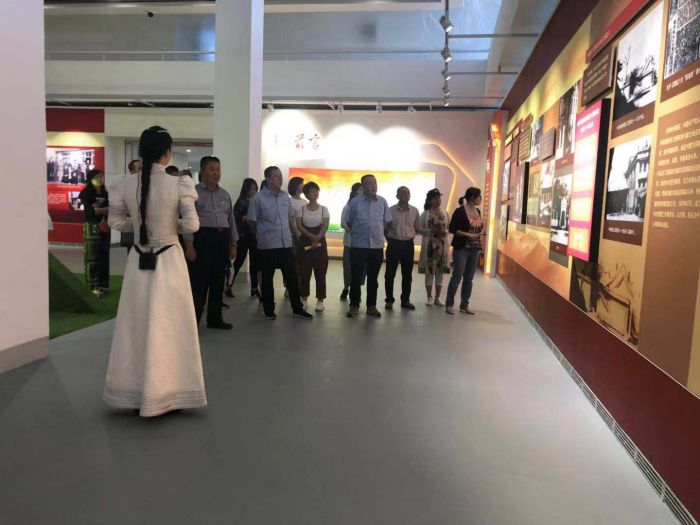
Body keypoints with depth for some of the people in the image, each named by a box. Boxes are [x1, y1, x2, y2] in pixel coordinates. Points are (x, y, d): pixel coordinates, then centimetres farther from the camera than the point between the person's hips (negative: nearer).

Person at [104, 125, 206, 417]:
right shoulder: (179, 184, -13)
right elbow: (191, 225, -15)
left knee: (135, 324, 15)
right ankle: (162, 393, 17)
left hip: (139, 260, 4)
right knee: (166, 326, 7)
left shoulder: (128, 184, -1)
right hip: (168, 260, -4)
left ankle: (131, 390, 28)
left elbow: (115, 221, 6)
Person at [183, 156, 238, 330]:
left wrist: (234, 243, 10)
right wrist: (189, 245, -15)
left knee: (218, 281, 11)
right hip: (202, 238, -6)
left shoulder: (225, 194, 15)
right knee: (199, 282, -7)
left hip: (222, 239, 6)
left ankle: (214, 318, 22)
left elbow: (231, 220, 16)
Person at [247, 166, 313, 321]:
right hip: (267, 245, -5)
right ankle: (269, 310, 18)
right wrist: (263, 234, 8)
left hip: (286, 243, 5)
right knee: (267, 278, 7)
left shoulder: (285, 196, 6)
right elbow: (252, 221, -3)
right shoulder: (258, 198, -9)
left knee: (292, 277, 8)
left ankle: (297, 308, 19)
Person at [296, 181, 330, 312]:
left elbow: (325, 226, -6)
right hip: (305, 241, 1)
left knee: (320, 272, -1)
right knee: (304, 271, 4)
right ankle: (304, 297, 16)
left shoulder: (323, 209, 2)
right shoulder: (302, 209, 3)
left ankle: (320, 300, 6)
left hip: (320, 242, 0)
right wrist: (311, 236, -18)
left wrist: (317, 238, -19)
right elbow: (299, 226, -5)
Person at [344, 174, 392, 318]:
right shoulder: (355, 202, -3)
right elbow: (348, 222, 7)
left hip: (377, 245, 2)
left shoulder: (382, 201, 3)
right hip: (359, 245, -2)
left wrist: (377, 232, 11)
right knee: (356, 277, 2)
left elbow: (387, 221, 13)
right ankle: (354, 305, 13)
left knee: (373, 278, 10)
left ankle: (371, 306, 19)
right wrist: (359, 233, 10)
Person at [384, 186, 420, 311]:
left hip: (408, 244, 3)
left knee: (407, 274, 9)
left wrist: (408, 236, 6)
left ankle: (405, 300, 20)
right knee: (390, 274, 1)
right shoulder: (391, 210, -6)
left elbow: (417, 228, 12)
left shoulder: (414, 211, 1)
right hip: (394, 244, -2)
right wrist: (390, 239, 4)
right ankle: (389, 300, 12)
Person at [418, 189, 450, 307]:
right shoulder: (425, 214, 0)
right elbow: (420, 230, -4)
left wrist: (444, 232, -11)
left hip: (442, 245, 3)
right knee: (429, 271, 0)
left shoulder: (445, 214, 7)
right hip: (429, 245, -2)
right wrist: (431, 231, -17)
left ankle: (437, 298, 15)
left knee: (440, 271, 5)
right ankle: (429, 298, 10)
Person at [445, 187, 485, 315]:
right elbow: (452, 229, -13)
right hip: (461, 248, -7)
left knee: (469, 279, 9)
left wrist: (481, 232, 1)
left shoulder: (478, 211, 11)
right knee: (457, 277, -4)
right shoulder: (460, 211, -10)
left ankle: (464, 305, 16)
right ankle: (449, 304, 4)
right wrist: (468, 235, -19)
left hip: (474, 249, 7)